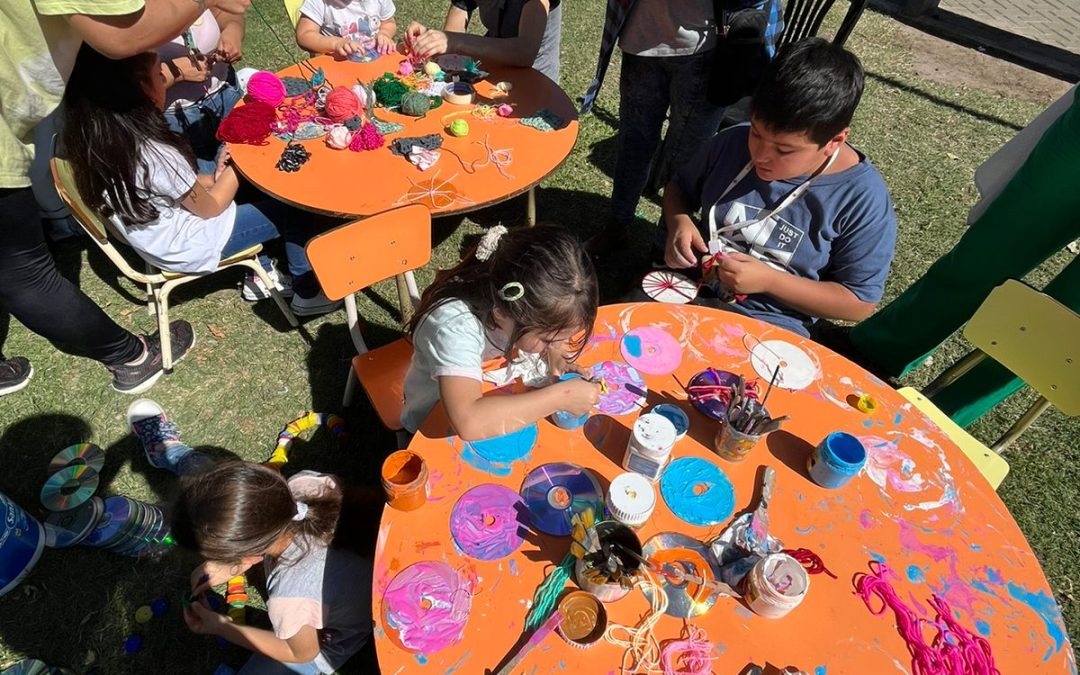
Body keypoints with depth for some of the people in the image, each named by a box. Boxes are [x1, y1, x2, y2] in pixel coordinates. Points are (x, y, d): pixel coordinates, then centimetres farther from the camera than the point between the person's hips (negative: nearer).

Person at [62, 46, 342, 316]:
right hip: (186, 247, -8)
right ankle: (308, 293, 15)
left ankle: (259, 275, 27)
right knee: (293, 211, 0)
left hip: (157, 239, 8)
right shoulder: (156, 155, -32)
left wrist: (213, 179, -3)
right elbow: (210, 207, -15)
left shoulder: (94, 138, -8)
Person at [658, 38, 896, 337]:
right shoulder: (733, 142, -5)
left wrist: (768, 280, -19)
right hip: (686, 287, 4)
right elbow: (679, 188, 12)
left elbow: (859, 302, -8)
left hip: (768, 328, -3)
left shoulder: (863, 200, -13)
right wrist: (679, 222, -11)